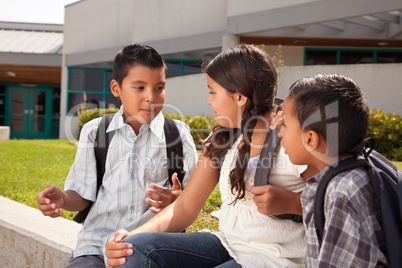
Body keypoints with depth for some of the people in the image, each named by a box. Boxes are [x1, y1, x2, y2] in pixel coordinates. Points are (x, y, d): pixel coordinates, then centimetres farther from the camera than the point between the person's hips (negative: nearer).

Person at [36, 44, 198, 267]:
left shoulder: (178, 134, 4)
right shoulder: (94, 132, 7)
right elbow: (82, 196, 11)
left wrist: (176, 199, -18)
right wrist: (62, 199, -11)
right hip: (97, 246, 1)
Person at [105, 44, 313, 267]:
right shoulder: (221, 141, 10)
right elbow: (185, 207, 7)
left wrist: (288, 202, -23)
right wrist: (133, 235, -9)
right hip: (227, 247, 6)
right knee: (136, 248, -15)